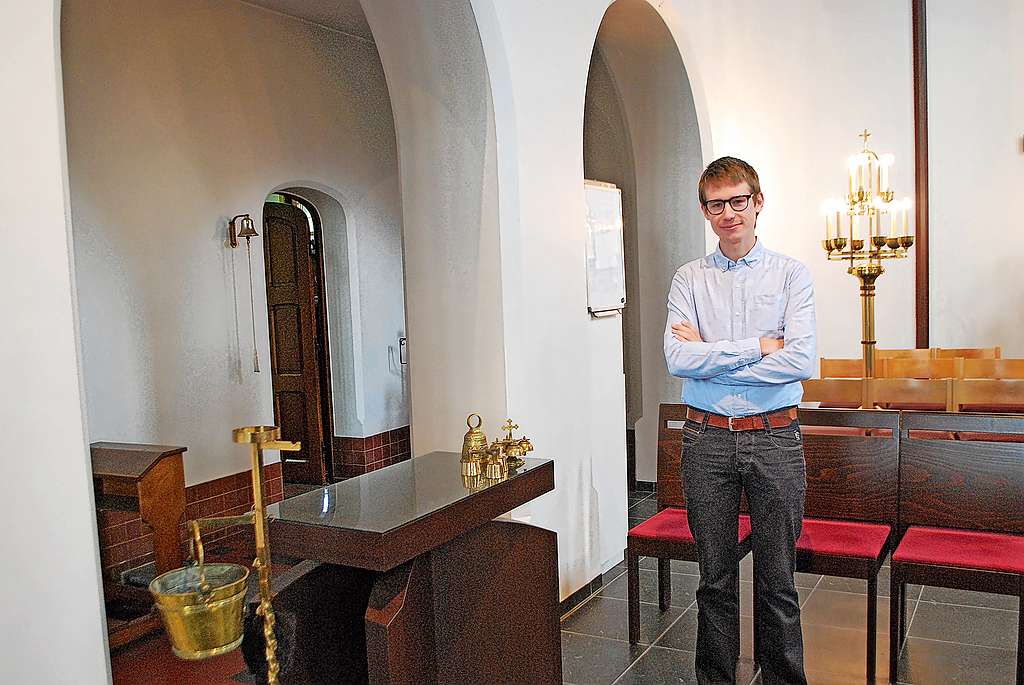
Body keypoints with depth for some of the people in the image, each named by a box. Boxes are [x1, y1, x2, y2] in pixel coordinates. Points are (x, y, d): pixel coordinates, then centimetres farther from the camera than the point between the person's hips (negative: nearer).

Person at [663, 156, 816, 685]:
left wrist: (711, 357, -11)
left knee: (777, 580, 9)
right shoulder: (689, 279, 4)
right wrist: (759, 348, -12)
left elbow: (802, 360, -13)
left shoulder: (791, 274, 1)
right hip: (707, 440, 1)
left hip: (774, 438, -1)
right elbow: (677, 357, -10)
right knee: (715, 578, 12)